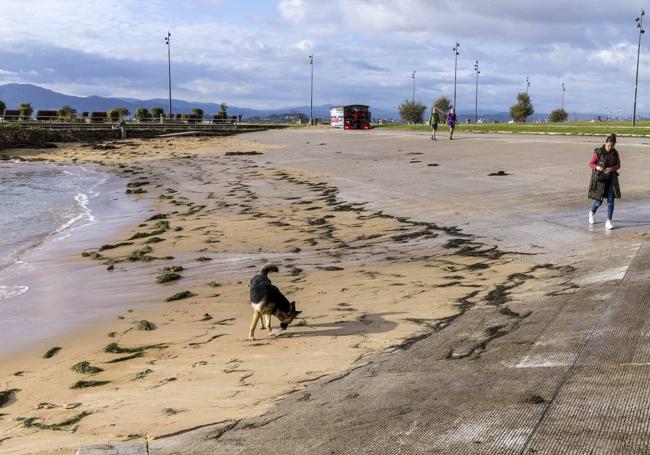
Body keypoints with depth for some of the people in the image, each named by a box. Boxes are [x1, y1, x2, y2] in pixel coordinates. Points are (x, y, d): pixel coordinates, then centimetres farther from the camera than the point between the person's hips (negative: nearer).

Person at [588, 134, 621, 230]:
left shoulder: (615, 153, 0)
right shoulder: (598, 152, -11)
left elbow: (618, 165, 5)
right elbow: (591, 163, -6)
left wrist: (611, 169, -16)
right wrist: (597, 167, -27)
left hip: (611, 179, 3)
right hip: (599, 179, -3)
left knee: (611, 200, -3)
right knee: (599, 200, 1)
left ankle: (608, 221, 2)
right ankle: (592, 213, 34)